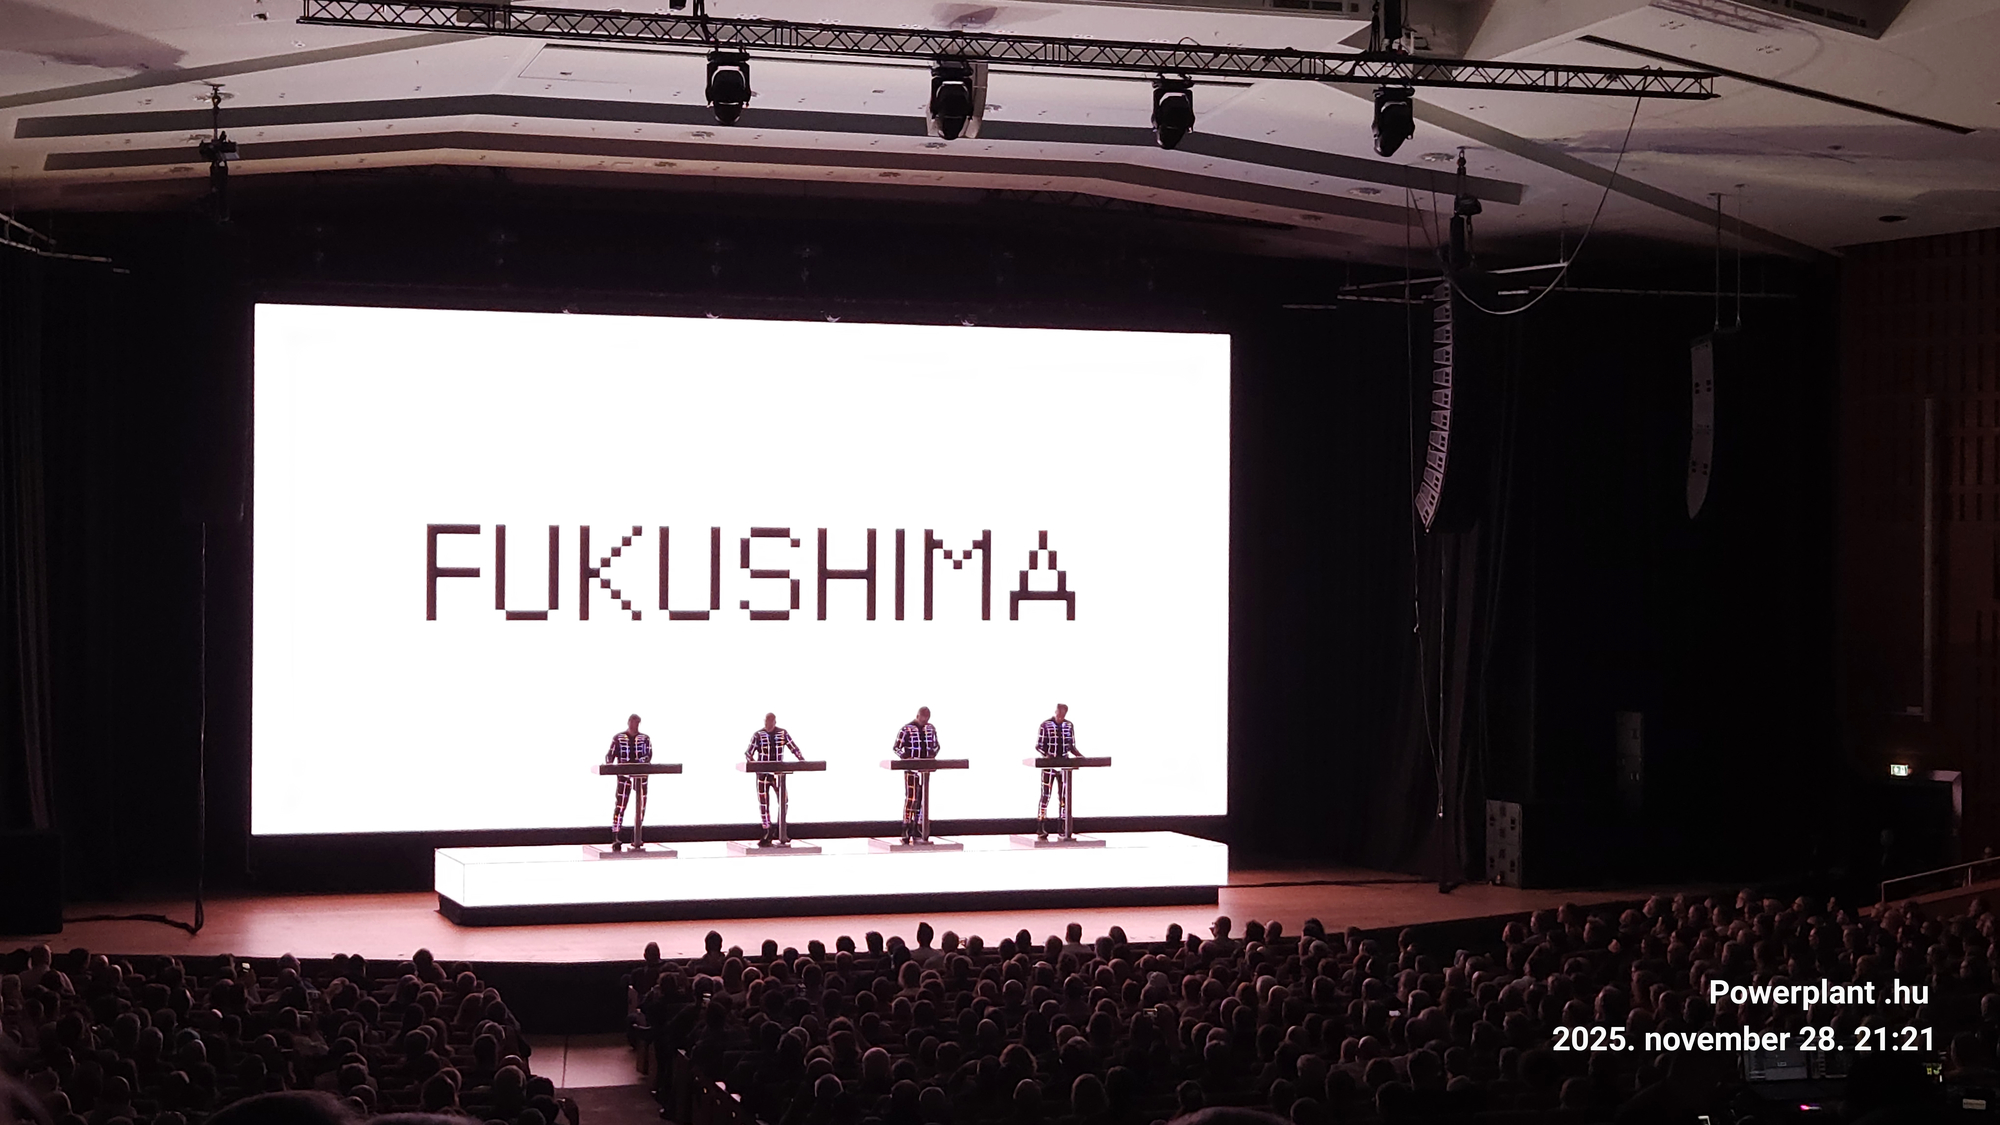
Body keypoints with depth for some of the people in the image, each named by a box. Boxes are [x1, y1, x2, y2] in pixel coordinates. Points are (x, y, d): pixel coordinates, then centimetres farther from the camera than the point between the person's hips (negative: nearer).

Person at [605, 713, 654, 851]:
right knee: (620, 805, -11)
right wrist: (609, 764, -18)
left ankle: (638, 838, 14)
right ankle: (616, 838, -12)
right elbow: (610, 754, 2)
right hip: (624, 775, -3)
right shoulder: (618, 738, 5)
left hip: (640, 775, 3)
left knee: (641, 806, 5)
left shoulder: (645, 739, 10)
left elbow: (649, 754, 1)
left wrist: (642, 761, -19)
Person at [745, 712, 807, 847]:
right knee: (764, 803, 0)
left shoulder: (783, 733, 4)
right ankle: (767, 833, 6)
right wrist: (751, 760, -25)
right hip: (763, 773, -1)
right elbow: (749, 752, -3)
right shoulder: (758, 735, 0)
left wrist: (802, 759, -10)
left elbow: (794, 748, 4)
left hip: (778, 774, 1)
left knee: (784, 802, -3)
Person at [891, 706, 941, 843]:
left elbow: (935, 746, 19)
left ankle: (918, 831, 10)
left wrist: (932, 755, -2)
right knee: (911, 798, -11)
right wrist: (907, 758, -18)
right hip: (911, 769, -5)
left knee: (923, 799, 5)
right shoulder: (906, 729, -7)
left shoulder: (931, 729, 9)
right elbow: (896, 747, -4)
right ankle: (906, 833, -9)